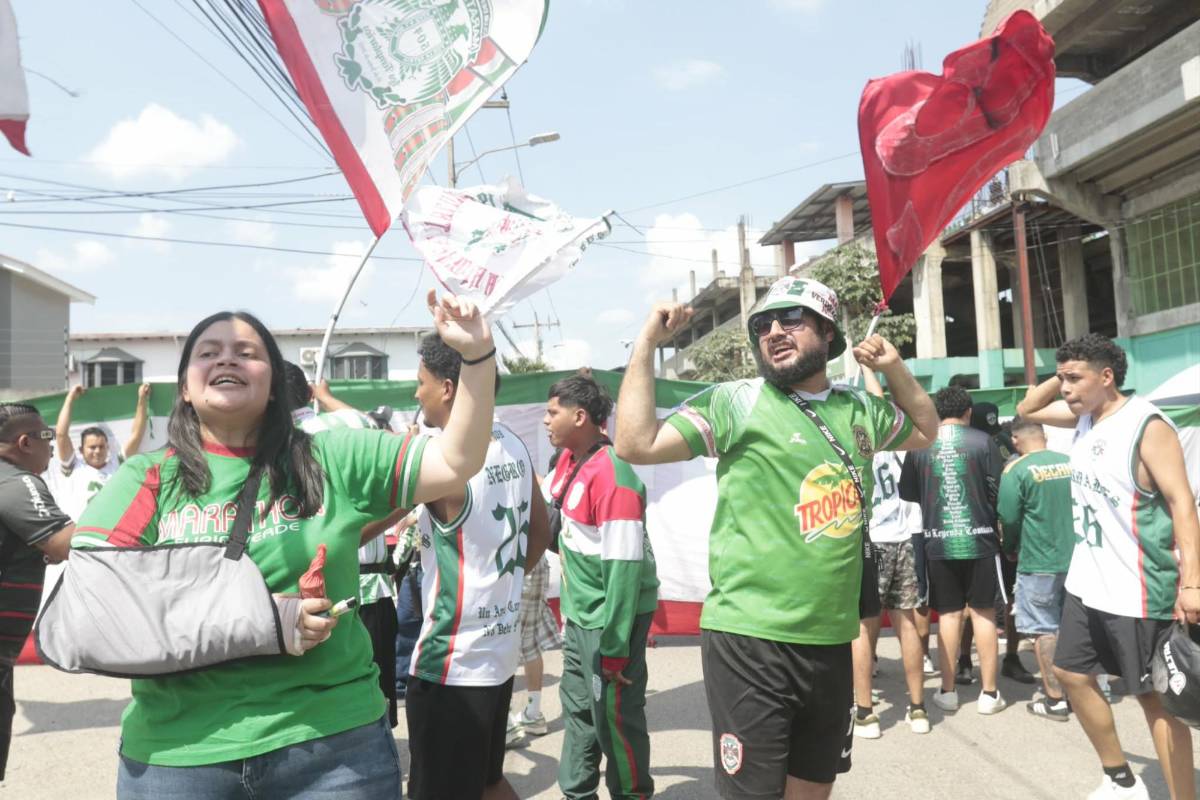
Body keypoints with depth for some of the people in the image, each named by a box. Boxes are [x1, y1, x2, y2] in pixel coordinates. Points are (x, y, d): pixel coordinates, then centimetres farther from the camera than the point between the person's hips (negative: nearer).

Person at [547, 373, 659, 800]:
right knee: (578, 709, 19)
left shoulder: (613, 478, -24)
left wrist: (614, 644, -22)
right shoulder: (569, 461, 3)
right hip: (580, 615, 9)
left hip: (610, 618, -9)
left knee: (614, 717, 5)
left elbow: (624, 566, -24)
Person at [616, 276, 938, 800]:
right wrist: (647, 342, -13)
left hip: (832, 642, 6)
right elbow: (635, 444, -14)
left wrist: (894, 368, 14)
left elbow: (925, 431, 30)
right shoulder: (736, 402, -7)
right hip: (750, 642, -6)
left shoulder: (860, 410, 10)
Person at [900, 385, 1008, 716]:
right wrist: (987, 514, 15)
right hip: (979, 539, -1)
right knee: (983, 613, 9)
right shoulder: (982, 441, -6)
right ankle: (989, 693, 13)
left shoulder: (919, 445, -2)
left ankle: (948, 691, 16)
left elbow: (907, 493, 3)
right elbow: (999, 491, -5)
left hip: (938, 542, 1)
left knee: (948, 614, 10)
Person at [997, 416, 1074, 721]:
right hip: (1074, 558, 5)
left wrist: (1010, 550, 8)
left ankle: (1055, 699, 7)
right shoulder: (1071, 463, 1)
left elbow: (1009, 518, -11)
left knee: (1044, 630, 4)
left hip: (1039, 562, -5)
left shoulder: (1016, 470, -13)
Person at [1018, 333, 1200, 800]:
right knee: (1071, 674, 15)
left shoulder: (1147, 425, -17)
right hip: (1086, 583, 9)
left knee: (1154, 696, 1)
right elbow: (1026, 410, 21)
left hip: (1136, 590, -9)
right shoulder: (1084, 416, 7)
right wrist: (1061, 376, 3)